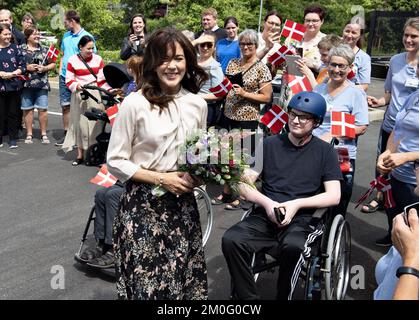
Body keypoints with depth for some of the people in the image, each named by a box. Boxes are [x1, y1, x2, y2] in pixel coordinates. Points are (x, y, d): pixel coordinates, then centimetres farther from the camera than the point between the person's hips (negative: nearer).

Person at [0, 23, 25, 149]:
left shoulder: (15, 48, 4)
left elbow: (22, 66, 2)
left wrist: (11, 74, -12)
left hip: (14, 85, 0)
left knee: (14, 113, 6)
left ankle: (13, 138, 15)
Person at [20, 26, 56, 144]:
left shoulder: (44, 49, 10)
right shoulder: (20, 49, 5)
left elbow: (53, 64, 13)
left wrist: (45, 68, -5)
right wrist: (26, 68, -10)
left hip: (42, 84, 1)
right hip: (26, 84, 0)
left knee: (42, 109, -2)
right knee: (27, 109, 4)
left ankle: (44, 134, 9)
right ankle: (29, 134, 14)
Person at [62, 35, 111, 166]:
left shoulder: (98, 59, 5)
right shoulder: (72, 60, 0)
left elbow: (103, 79, 2)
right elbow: (69, 80, 0)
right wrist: (77, 86, -20)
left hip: (95, 94, 1)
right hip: (79, 95, -1)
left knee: (95, 123, 0)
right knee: (80, 123, 2)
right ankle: (80, 155, 11)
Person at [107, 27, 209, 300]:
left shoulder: (198, 104, 3)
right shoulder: (135, 103, -10)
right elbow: (115, 162, -7)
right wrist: (161, 179, -14)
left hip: (184, 203, 4)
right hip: (143, 204, -4)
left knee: (187, 281, 8)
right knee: (146, 283, 1)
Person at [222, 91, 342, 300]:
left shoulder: (325, 151, 8)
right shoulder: (269, 144, 11)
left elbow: (334, 196, 0)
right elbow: (244, 184, 6)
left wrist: (297, 204, -13)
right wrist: (267, 203, -12)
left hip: (302, 220, -2)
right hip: (265, 216, 2)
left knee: (293, 246, -36)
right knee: (231, 239, -27)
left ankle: (283, 296, -10)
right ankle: (246, 297, -7)